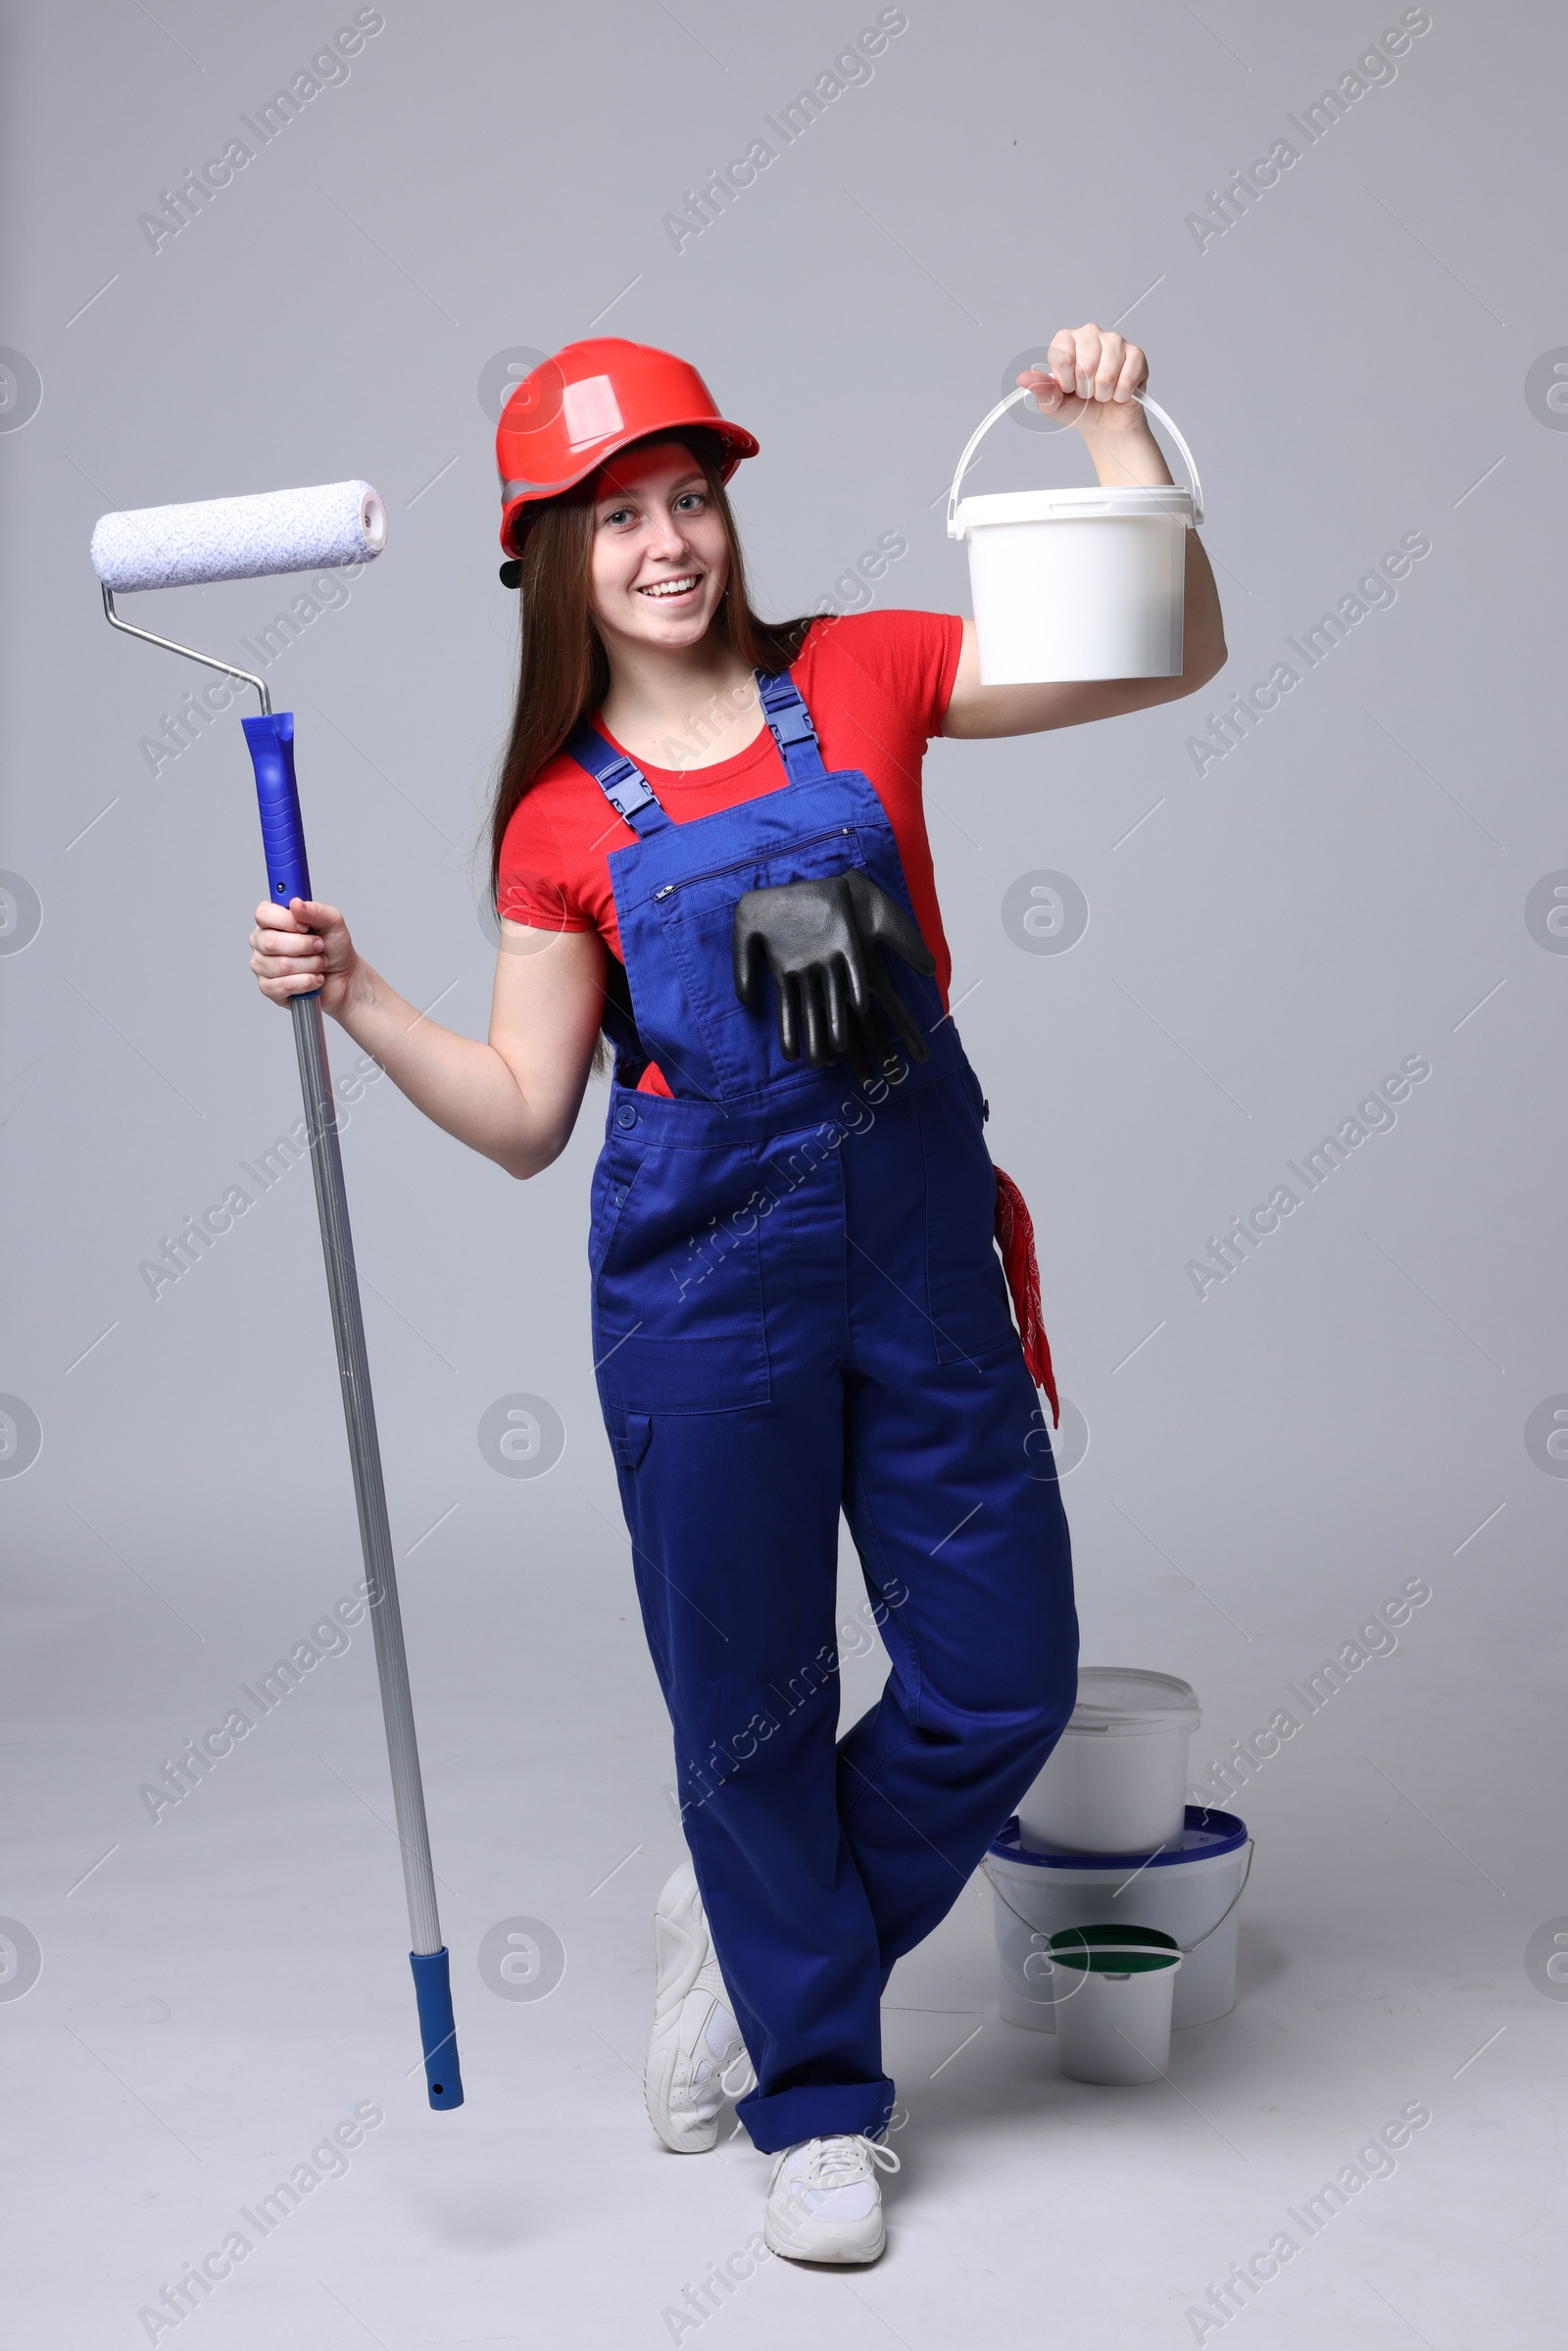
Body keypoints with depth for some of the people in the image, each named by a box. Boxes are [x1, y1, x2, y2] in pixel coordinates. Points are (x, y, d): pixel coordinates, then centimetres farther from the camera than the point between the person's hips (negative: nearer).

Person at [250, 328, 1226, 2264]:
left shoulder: (861, 678, 3)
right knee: (748, 1703, 8)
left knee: (1005, 1679, 6)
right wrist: (355, 998, -10)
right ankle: (820, 2106, 29)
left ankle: (752, 1934, 32)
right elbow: (523, 1117, 2)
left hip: (921, 1252, 2)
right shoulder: (563, 819, 1)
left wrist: (1112, 428, -8)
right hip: (701, 1286, -1)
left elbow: (1172, 656, 2)